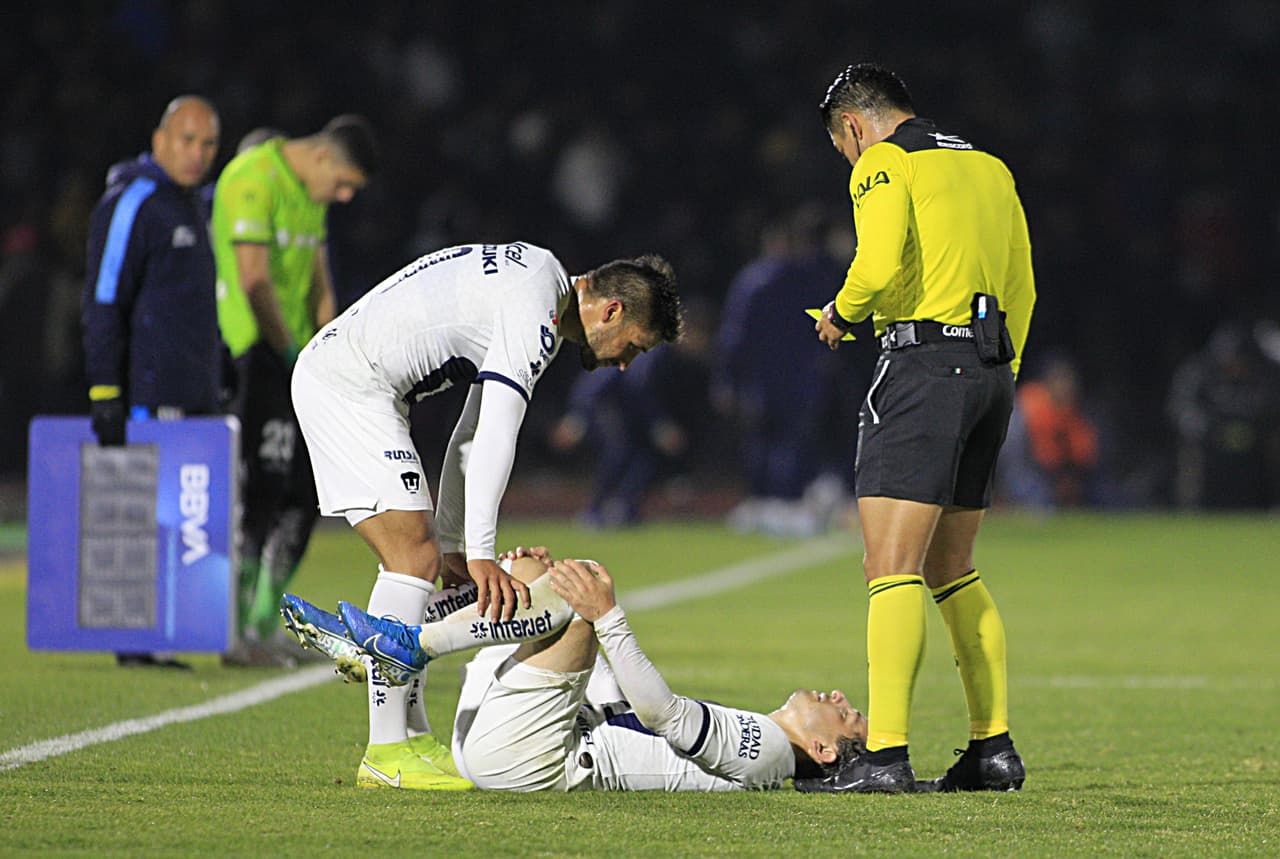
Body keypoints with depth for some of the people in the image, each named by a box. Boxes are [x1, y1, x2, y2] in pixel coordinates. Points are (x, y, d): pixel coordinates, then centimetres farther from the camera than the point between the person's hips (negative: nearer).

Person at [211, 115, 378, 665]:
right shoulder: (255, 180, -14)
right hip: (252, 349, -10)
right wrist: (290, 353, -13)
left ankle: (264, 628, 15)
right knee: (261, 491, -11)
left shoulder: (311, 192, 17)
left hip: (290, 353, 10)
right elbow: (255, 279, -19)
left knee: (302, 494, 9)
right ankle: (240, 635, -8)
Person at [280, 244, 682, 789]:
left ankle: (411, 735, 14)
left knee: (415, 557, 12)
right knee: (415, 558, -13)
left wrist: (452, 544, 16)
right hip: (349, 384, -11)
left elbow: (473, 433, 19)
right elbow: (496, 435, -26)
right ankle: (387, 751, -13)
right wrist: (479, 554, -30)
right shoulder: (537, 313, -16)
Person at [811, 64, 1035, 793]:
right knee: (950, 570, 16)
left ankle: (886, 754, -21)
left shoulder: (884, 164, -3)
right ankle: (994, 746, 14)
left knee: (891, 567, -12)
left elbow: (879, 266, -18)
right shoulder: (988, 167, 20)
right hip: (992, 368, 8)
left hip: (923, 361, -8)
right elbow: (1021, 286, 19)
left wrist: (842, 314, 1)